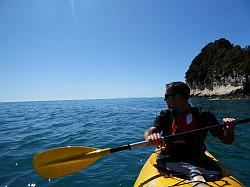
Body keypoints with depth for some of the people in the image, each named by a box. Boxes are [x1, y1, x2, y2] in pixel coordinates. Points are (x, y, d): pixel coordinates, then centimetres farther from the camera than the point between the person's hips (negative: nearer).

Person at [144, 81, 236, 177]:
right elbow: (148, 133, -9)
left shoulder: (204, 116, 1)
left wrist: (230, 130, -18)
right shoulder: (165, 115, 4)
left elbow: (227, 140, 3)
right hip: (168, 160, 2)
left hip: (197, 160, -1)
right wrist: (150, 138, -32)